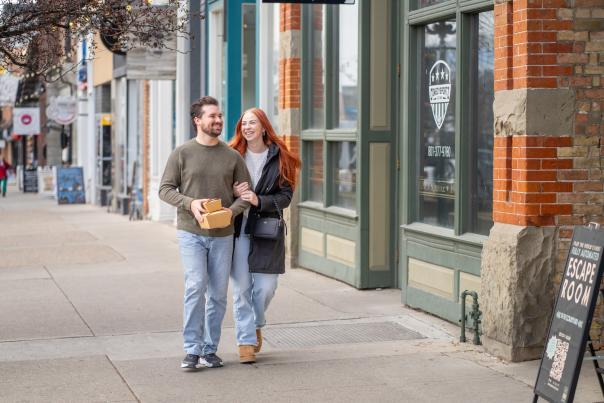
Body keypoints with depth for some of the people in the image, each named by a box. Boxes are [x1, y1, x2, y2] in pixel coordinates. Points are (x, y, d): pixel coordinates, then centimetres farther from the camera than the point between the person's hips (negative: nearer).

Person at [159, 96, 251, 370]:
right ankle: (192, 350, -8)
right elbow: (165, 189, 0)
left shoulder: (232, 157, 6)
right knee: (195, 287, -14)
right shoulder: (182, 153, 0)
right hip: (191, 233, -3)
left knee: (218, 294, 5)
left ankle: (210, 350, 16)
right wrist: (190, 203, -17)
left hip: (222, 235, 3)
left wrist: (231, 211, -12)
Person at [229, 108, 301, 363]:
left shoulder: (279, 158, 2)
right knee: (241, 287, -2)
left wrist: (259, 200, -15)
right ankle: (246, 341, 8)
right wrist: (233, 193, -12)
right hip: (237, 229, 0)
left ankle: (256, 326, 31)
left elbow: (286, 196, -1)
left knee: (266, 287, 1)